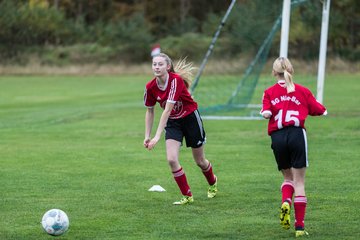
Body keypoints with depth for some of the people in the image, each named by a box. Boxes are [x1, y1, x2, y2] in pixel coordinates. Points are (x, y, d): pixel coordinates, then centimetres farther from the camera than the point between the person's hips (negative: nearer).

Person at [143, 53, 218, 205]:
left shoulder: (176, 80, -31)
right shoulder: (150, 87, -14)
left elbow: (167, 110, -35)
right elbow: (150, 111, 2)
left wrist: (157, 136, -38)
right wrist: (147, 136, -1)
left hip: (190, 119, -4)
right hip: (173, 122, 4)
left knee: (200, 161, 12)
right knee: (171, 159, -16)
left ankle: (213, 183, 45)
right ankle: (187, 196, 0)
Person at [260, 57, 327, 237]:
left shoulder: (269, 92, 11)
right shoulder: (302, 91, 11)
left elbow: (266, 113, -7)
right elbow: (321, 111, 9)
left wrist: (266, 113, 15)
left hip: (277, 137, 1)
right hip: (297, 134, -1)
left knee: (288, 176, 22)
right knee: (299, 181, 2)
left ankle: (285, 202, -10)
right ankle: (300, 226, -3)